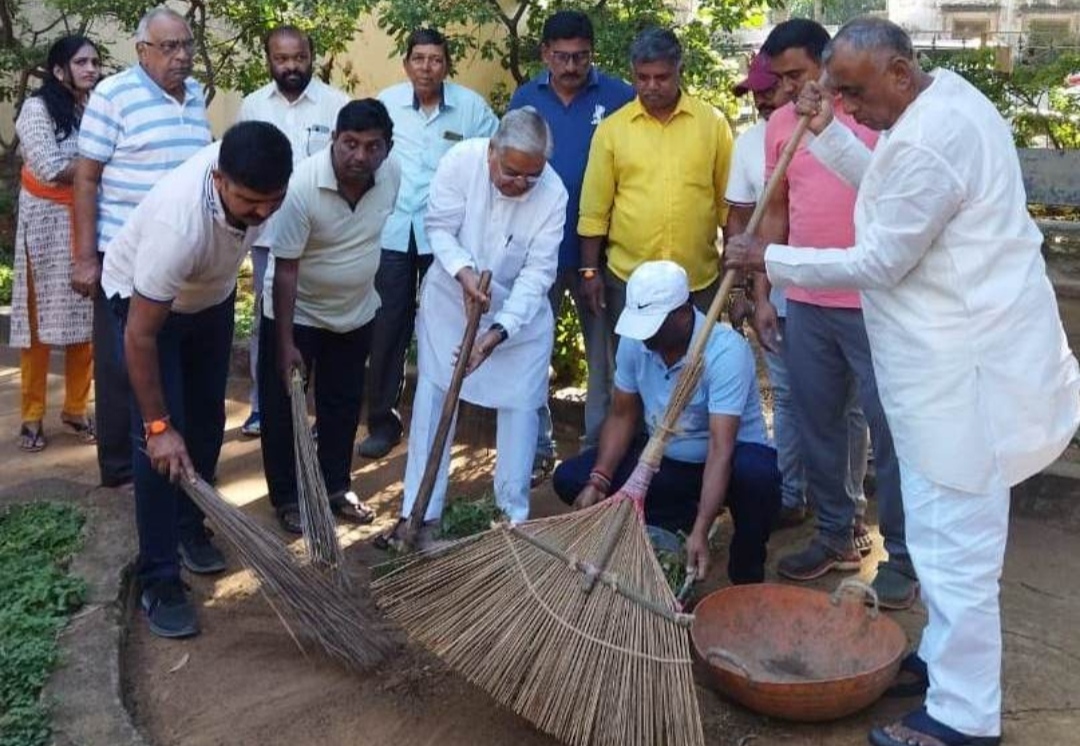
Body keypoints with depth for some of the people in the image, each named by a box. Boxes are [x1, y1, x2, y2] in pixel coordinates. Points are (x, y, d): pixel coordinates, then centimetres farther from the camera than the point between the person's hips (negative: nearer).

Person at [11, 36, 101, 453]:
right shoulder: (37, 109, -6)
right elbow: (51, 170, -16)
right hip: (48, 223, -4)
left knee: (84, 318, 6)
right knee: (40, 319, 2)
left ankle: (75, 408, 18)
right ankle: (32, 416, 10)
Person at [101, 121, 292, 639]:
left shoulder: (251, 176, -27)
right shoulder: (179, 224, -44)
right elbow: (140, 336, -35)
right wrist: (157, 425, -29)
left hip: (211, 294, 6)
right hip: (143, 298, -6)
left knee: (206, 422, 13)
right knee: (161, 441, -11)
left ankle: (190, 528, 33)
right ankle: (158, 579, -2)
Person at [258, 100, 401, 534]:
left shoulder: (393, 175, -14)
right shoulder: (301, 187, -28)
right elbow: (285, 269, -25)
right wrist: (285, 342, -25)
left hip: (356, 310, 5)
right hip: (297, 311, -4)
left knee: (343, 405, 15)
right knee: (283, 409, 4)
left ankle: (336, 487, 31)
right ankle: (286, 498, 19)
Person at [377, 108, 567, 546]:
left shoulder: (553, 194, -23)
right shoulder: (461, 161, -23)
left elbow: (538, 272, -22)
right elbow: (439, 228, -14)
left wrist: (498, 332, -31)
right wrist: (464, 271, -33)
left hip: (520, 312, 0)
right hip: (451, 299, 1)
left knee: (520, 406, 0)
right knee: (432, 398, 2)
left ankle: (515, 514, 16)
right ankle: (420, 511, 12)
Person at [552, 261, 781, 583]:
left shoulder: (726, 351, -30)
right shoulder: (634, 341, -12)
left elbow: (721, 449, -35)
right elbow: (622, 415, -1)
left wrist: (700, 533, -43)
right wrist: (598, 480, -16)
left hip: (732, 453, -5)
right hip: (665, 458, 5)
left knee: (757, 474, -40)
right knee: (569, 478, -8)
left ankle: (746, 573, -9)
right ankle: (679, 523, 3)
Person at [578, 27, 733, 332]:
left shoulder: (713, 122, 0)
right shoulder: (611, 128, 0)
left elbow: (729, 201, 4)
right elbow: (595, 208, 2)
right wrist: (590, 270, 0)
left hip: (699, 279, 0)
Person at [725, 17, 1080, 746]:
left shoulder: (928, 139, -24)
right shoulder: (947, 100, 9)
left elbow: (879, 263, -20)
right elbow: (895, 195, 20)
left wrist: (771, 259, -11)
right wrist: (827, 133, 9)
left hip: (964, 365, -11)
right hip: (959, 350, 11)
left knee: (954, 540, -1)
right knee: (948, 530, 21)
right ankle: (946, 655, 37)